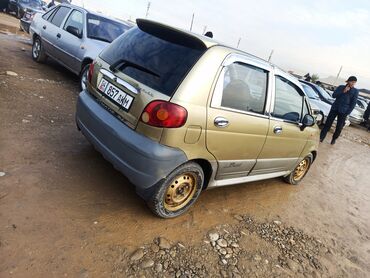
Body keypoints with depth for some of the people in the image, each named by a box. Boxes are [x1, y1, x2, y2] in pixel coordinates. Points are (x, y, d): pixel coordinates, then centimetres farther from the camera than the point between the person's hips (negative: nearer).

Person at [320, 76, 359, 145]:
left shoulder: (355, 91, 0)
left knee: (339, 127, 4)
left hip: (343, 111, -1)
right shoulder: (341, 87, 4)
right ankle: (322, 137, 6)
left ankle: (334, 139, 22)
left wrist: (348, 112, -9)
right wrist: (343, 91, -15)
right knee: (328, 123, -1)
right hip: (335, 108, 1)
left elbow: (353, 103, -3)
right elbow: (334, 95, -5)